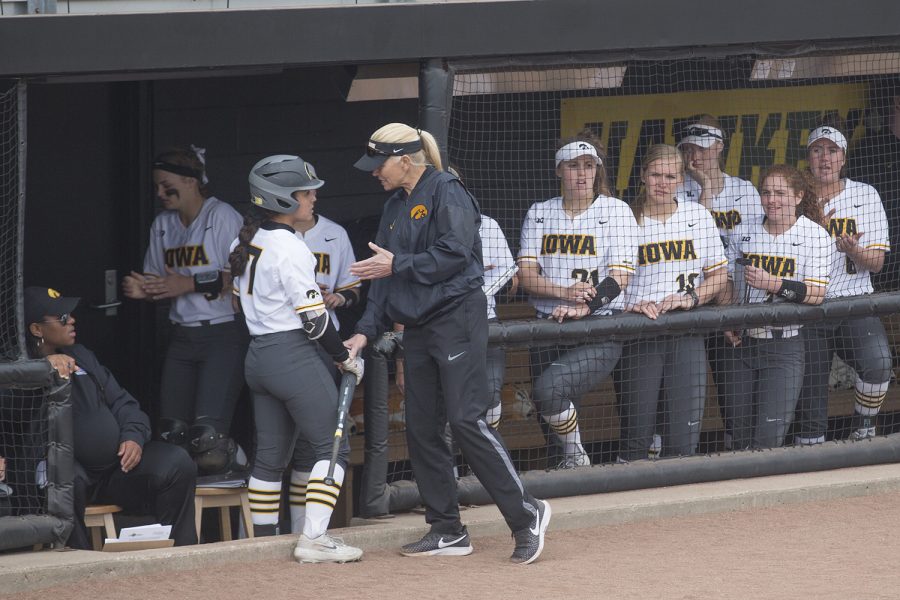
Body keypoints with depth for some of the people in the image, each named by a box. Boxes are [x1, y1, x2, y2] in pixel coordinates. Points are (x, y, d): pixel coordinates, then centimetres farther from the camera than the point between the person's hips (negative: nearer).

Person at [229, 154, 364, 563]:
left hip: (257, 356, 9)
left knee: (271, 453, 14)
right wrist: (346, 358, -4)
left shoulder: (245, 244, 10)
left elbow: (239, 301, 18)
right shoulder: (290, 249, -16)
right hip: (294, 357, -9)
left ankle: (263, 540, 17)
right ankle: (313, 538, -14)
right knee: (332, 446, -5)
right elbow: (314, 320, -16)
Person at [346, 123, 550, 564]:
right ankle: (447, 531, 12)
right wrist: (366, 331, 7)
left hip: (457, 318, -9)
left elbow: (454, 254, -18)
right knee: (421, 429, 6)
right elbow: (385, 273, 17)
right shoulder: (395, 207, 18)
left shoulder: (445, 192, -8)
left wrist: (398, 265, -12)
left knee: (465, 419, -16)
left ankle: (525, 515, -11)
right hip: (417, 326, 9)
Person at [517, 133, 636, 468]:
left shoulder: (616, 212, 0)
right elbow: (527, 274, 2)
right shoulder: (540, 214, 11)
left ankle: (576, 458, -4)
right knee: (550, 416, 3)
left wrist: (582, 308, -24)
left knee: (550, 389, -25)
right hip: (549, 328, 5)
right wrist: (564, 292, -18)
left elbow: (619, 277, -9)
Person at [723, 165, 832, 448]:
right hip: (744, 342, 4)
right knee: (741, 436, 8)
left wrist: (774, 284, -22)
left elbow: (816, 294, -11)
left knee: (767, 437, -14)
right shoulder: (743, 232, 8)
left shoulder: (815, 235, -4)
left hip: (785, 345, -4)